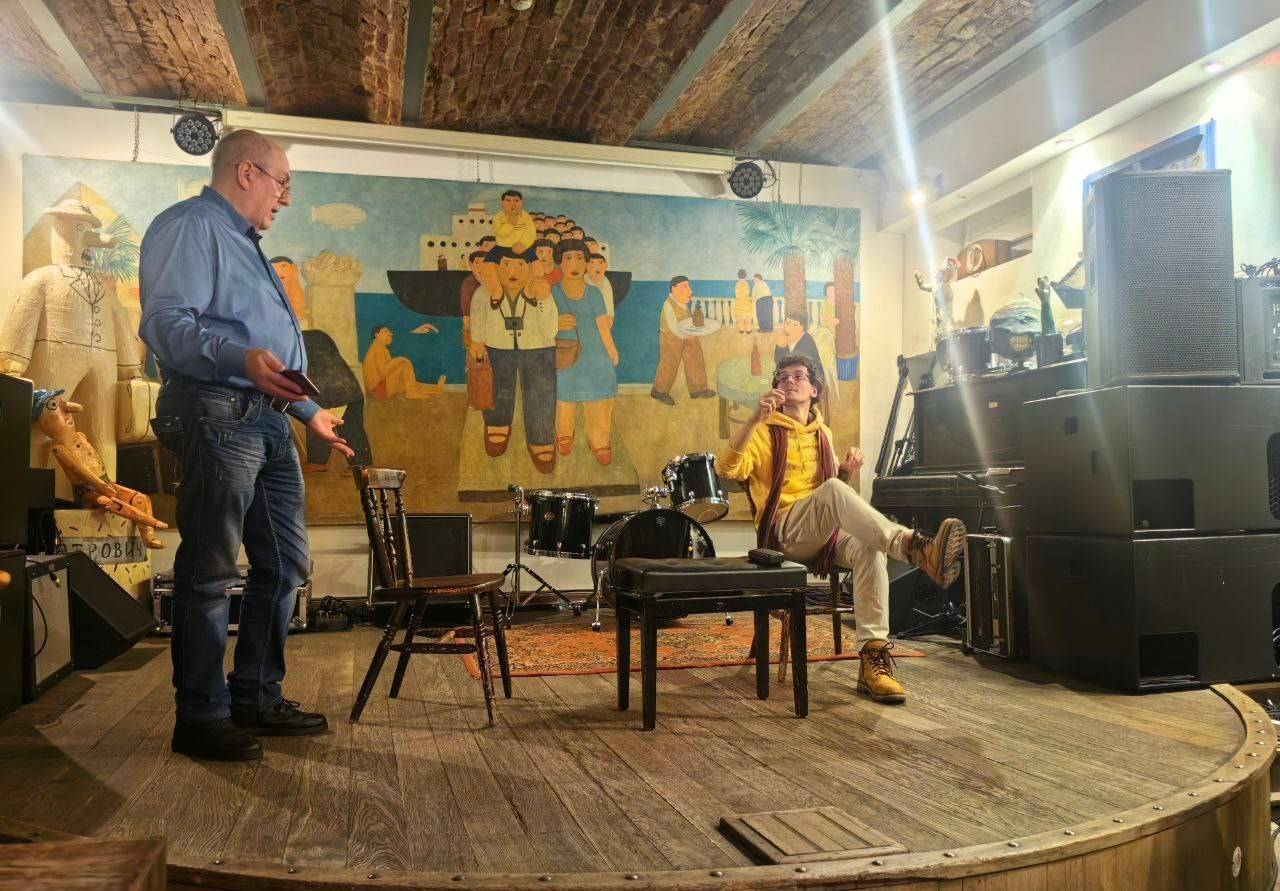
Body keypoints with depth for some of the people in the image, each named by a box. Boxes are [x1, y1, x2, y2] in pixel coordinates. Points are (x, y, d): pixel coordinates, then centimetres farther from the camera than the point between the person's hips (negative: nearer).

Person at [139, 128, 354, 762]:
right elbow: (164, 322, -18)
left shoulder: (246, 244, 26)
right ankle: (201, 716, 6)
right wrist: (241, 359, -34)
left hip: (268, 421, 10)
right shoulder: (190, 225, -4)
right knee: (209, 571, -4)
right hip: (217, 414, -10)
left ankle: (256, 696, 21)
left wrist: (309, 411, 32)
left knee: (285, 565, 10)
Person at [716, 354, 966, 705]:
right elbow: (726, 468, -14)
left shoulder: (822, 433, 22)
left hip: (825, 532, 5)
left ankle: (873, 656, -34)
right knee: (831, 490, -35)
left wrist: (847, 471, 5)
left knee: (869, 548, -30)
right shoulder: (766, 432, 5)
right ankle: (913, 546, -53)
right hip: (784, 533, -5)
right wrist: (756, 419, -24)